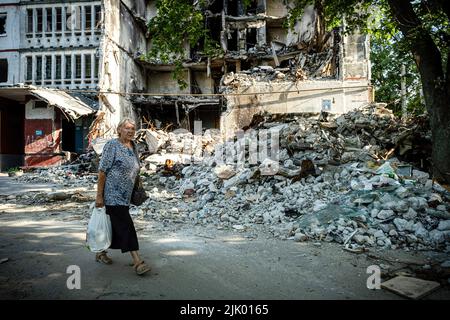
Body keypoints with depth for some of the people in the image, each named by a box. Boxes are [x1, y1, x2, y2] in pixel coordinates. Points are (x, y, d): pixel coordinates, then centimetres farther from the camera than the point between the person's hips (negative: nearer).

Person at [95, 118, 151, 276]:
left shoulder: (132, 147, 11)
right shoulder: (112, 145, -10)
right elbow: (102, 171, -12)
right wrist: (99, 195, -14)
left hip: (125, 196, 8)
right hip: (113, 194, -7)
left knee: (114, 225, 16)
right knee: (125, 226, -10)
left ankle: (101, 252, 35)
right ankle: (137, 261, -8)